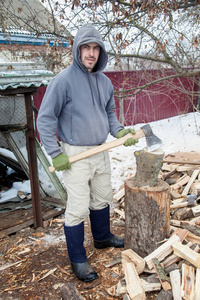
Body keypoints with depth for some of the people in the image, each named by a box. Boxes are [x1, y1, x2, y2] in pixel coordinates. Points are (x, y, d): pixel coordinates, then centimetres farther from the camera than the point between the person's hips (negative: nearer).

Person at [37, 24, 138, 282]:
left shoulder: (105, 81, 5)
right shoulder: (63, 80, -15)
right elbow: (45, 119, -13)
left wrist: (119, 132, -1)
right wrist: (56, 154, -16)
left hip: (101, 152, 7)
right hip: (76, 155, -6)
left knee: (102, 199, 20)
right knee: (78, 208, -1)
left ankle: (103, 237, 44)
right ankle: (78, 260, 17)